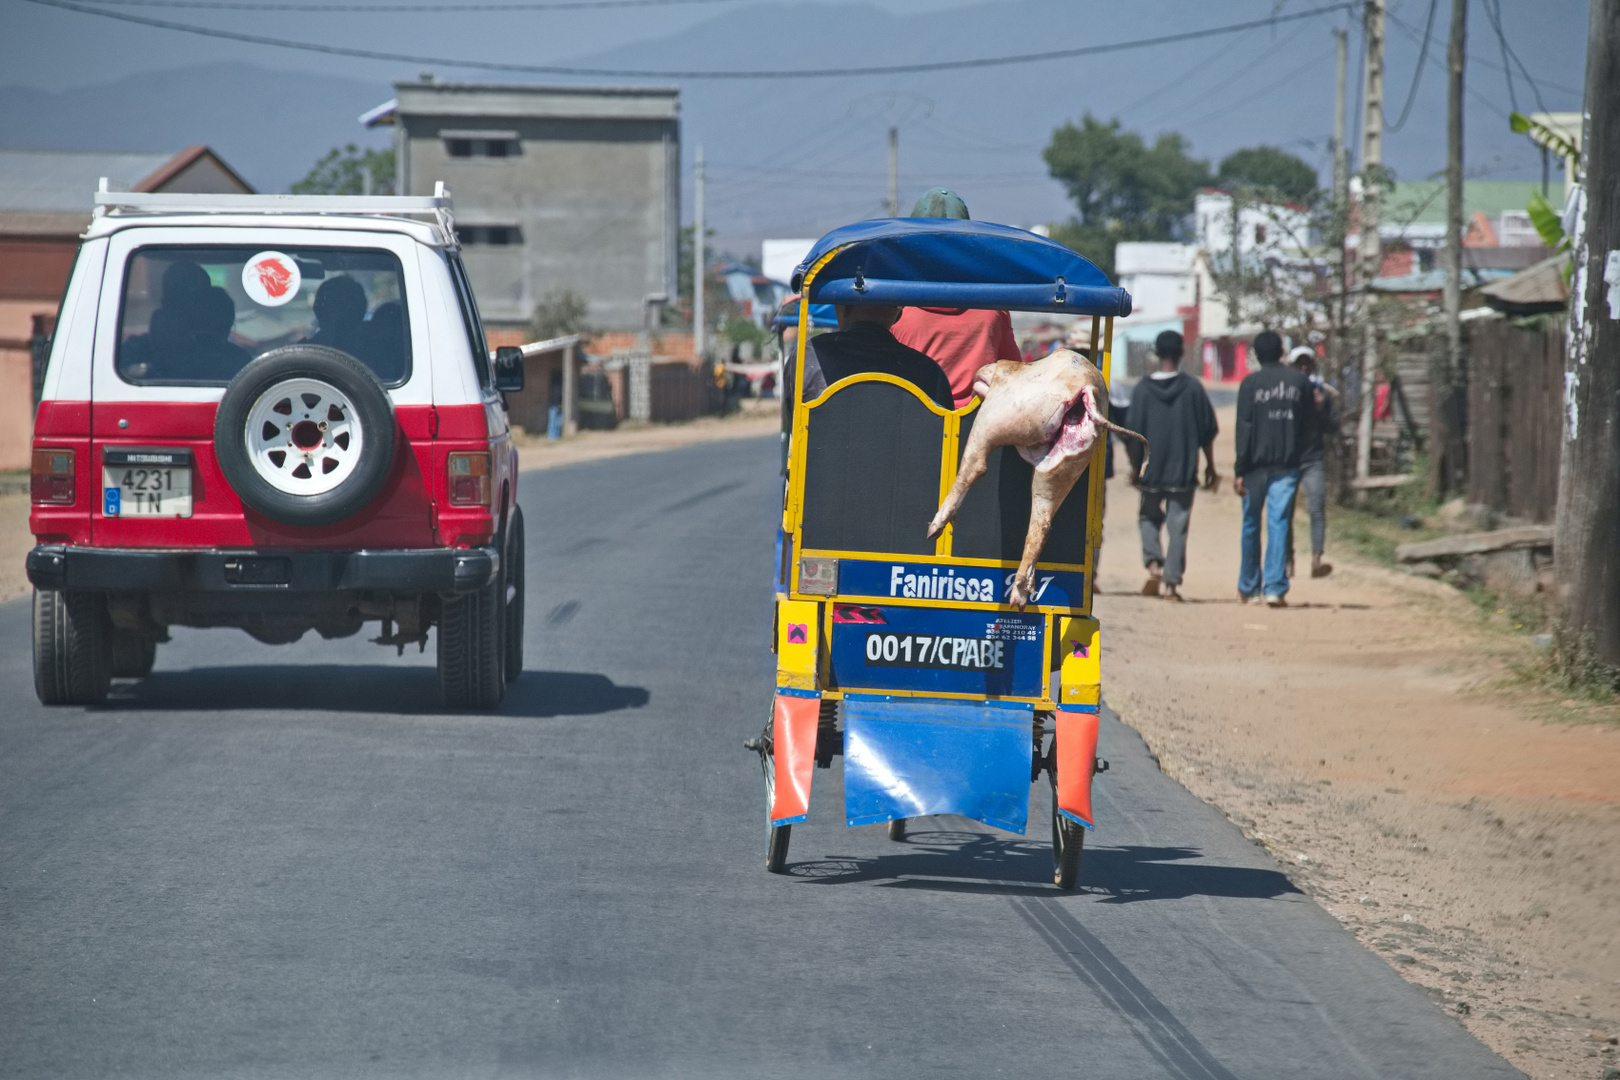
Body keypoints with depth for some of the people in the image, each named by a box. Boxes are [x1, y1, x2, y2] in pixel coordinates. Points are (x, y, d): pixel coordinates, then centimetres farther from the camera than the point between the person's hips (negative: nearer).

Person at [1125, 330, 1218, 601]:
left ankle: (1153, 564, -5)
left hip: (1151, 470, 0)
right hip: (1184, 471, 0)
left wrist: (1135, 467, 9)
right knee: (1178, 525, 5)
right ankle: (1172, 581, 1)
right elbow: (1207, 431, 1)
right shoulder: (1193, 388, -4)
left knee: (1149, 517, 18)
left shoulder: (1142, 389, -4)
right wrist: (1210, 466, 12)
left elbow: (1133, 434, -4)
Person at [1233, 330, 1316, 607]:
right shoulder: (1300, 382, 4)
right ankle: (1275, 587, -12)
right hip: (1287, 465, 1)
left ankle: (1248, 588, 19)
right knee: (1279, 523, -2)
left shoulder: (1251, 383, -5)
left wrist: (1239, 469, -7)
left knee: (1251, 524, 11)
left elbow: (1244, 429, -7)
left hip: (1257, 463, -1)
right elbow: (1310, 426, 8)